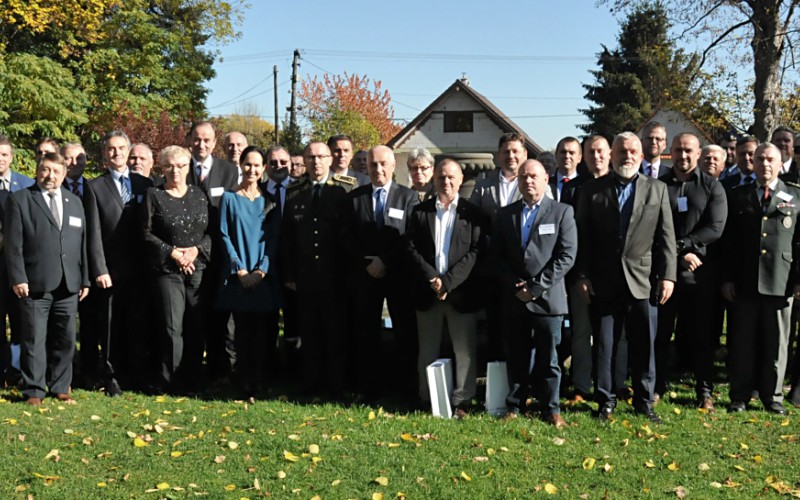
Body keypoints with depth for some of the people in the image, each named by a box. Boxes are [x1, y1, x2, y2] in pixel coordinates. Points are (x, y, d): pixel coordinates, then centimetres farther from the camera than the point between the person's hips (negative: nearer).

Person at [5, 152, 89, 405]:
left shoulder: (75, 202, 17)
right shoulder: (19, 200, 3)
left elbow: (83, 242, 15)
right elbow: (13, 244, -3)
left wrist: (85, 279, 10)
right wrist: (18, 278, -11)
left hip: (68, 284, 4)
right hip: (35, 284, -4)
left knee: (65, 339, 8)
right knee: (34, 340, 0)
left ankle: (60, 387, 19)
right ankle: (34, 391, 9)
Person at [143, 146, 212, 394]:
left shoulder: (199, 195, 12)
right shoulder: (153, 195, 2)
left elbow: (212, 230, 10)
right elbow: (146, 233, -2)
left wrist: (197, 249, -7)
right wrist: (172, 253, -11)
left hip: (198, 269, 3)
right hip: (167, 270, -3)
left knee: (197, 326, 4)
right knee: (172, 327, -5)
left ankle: (193, 379, 14)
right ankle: (172, 381, 4)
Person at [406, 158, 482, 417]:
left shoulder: (472, 213, 2)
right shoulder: (420, 211, 8)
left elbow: (475, 252, -6)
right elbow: (412, 249, 1)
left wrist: (448, 282, -14)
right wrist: (433, 279, -12)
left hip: (461, 292, -2)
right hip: (427, 292, 2)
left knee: (465, 351, 1)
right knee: (428, 350, 10)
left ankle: (461, 401, 10)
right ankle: (427, 399, 19)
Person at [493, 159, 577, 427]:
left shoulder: (562, 212, 1)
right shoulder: (505, 214, 11)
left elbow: (567, 255, -6)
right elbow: (497, 255, 9)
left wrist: (536, 287, -12)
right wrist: (515, 285, -6)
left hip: (547, 298, -3)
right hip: (513, 299, 3)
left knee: (548, 357, 2)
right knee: (516, 356, 8)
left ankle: (551, 408, 12)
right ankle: (515, 404, 20)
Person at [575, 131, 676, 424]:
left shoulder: (657, 189, 8)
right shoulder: (592, 191, 5)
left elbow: (666, 236, 5)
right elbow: (583, 238, 3)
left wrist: (667, 276, -2)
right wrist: (583, 276, -2)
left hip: (643, 280, 1)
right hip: (604, 282, 0)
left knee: (644, 346, 6)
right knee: (604, 346, 6)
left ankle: (644, 401, 19)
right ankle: (606, 402, 17)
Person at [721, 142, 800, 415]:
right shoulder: (737, 196, 9)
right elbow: (728, 241, 7)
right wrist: (727, 278, 0)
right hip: (744, 282, 1)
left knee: (776, 342, 6)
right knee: (742, 341, 5)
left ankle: (772, 396, 18)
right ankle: (740, 396, 15)